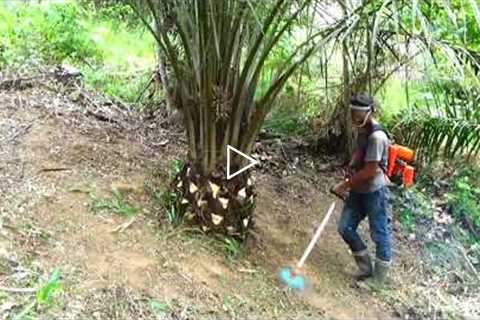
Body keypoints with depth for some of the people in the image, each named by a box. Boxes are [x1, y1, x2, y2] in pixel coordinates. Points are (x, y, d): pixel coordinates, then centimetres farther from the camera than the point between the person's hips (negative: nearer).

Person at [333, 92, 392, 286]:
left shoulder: (377, 136, -21)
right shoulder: (362, 131, 8)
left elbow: (371, 170, -23)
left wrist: (345, 185, -16)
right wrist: (348, 184, 11)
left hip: (375, 192, -9)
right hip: (358, 190, 10)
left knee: (380, 234, 4)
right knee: (345, 228, 10)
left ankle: (378, 279, 18)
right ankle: (366, 268, 25)